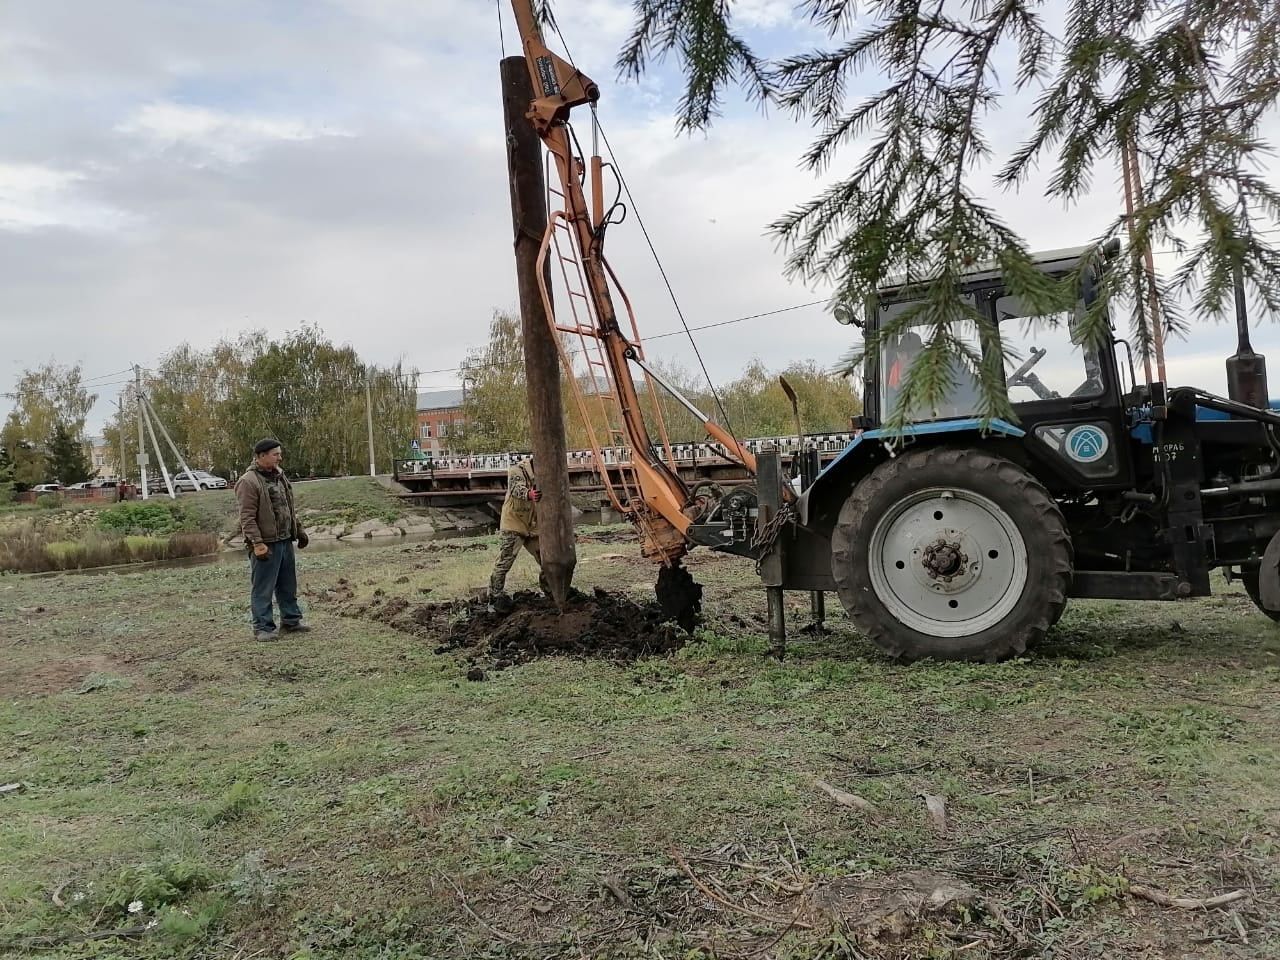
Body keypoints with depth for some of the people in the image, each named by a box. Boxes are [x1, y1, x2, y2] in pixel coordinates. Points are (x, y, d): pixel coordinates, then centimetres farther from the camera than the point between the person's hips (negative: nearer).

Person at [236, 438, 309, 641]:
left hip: (285, 541, 8)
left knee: (288, 585, 16)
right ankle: (263, 627, 7)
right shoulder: (248, 482, -14)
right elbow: (247, 517, -18)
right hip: (265, 544, -8)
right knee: (263, 588, -1)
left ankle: (291, 621, 26)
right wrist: (257, 543, -23)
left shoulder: (279, 476, 13)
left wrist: (299, 530, 20)